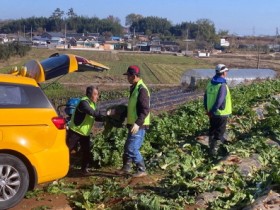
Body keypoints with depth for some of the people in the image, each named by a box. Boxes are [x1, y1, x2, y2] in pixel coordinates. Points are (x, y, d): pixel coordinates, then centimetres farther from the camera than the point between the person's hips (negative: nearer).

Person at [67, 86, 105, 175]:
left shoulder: (92, 103, 8)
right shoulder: (84, 102, -21)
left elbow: (96, 116, 8)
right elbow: (92, 112, -33)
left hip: (85, 133, 8)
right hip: (75, 131, -8)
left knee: (87, 151, 5)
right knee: (67, 149, 1)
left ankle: (84, 168, 18)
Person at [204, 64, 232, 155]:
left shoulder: (210, 83, 1)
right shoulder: (222, 85, -23)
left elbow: (206, 97, 8)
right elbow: (219, 101, -27)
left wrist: (207, 109, 15)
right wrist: (212, 111, -17)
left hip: (212, 112, 7)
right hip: (221, 113, -7)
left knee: (212, 129, 23)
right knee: (219, 131, 6)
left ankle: (211, 144, 40)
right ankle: (213, 149, 10)